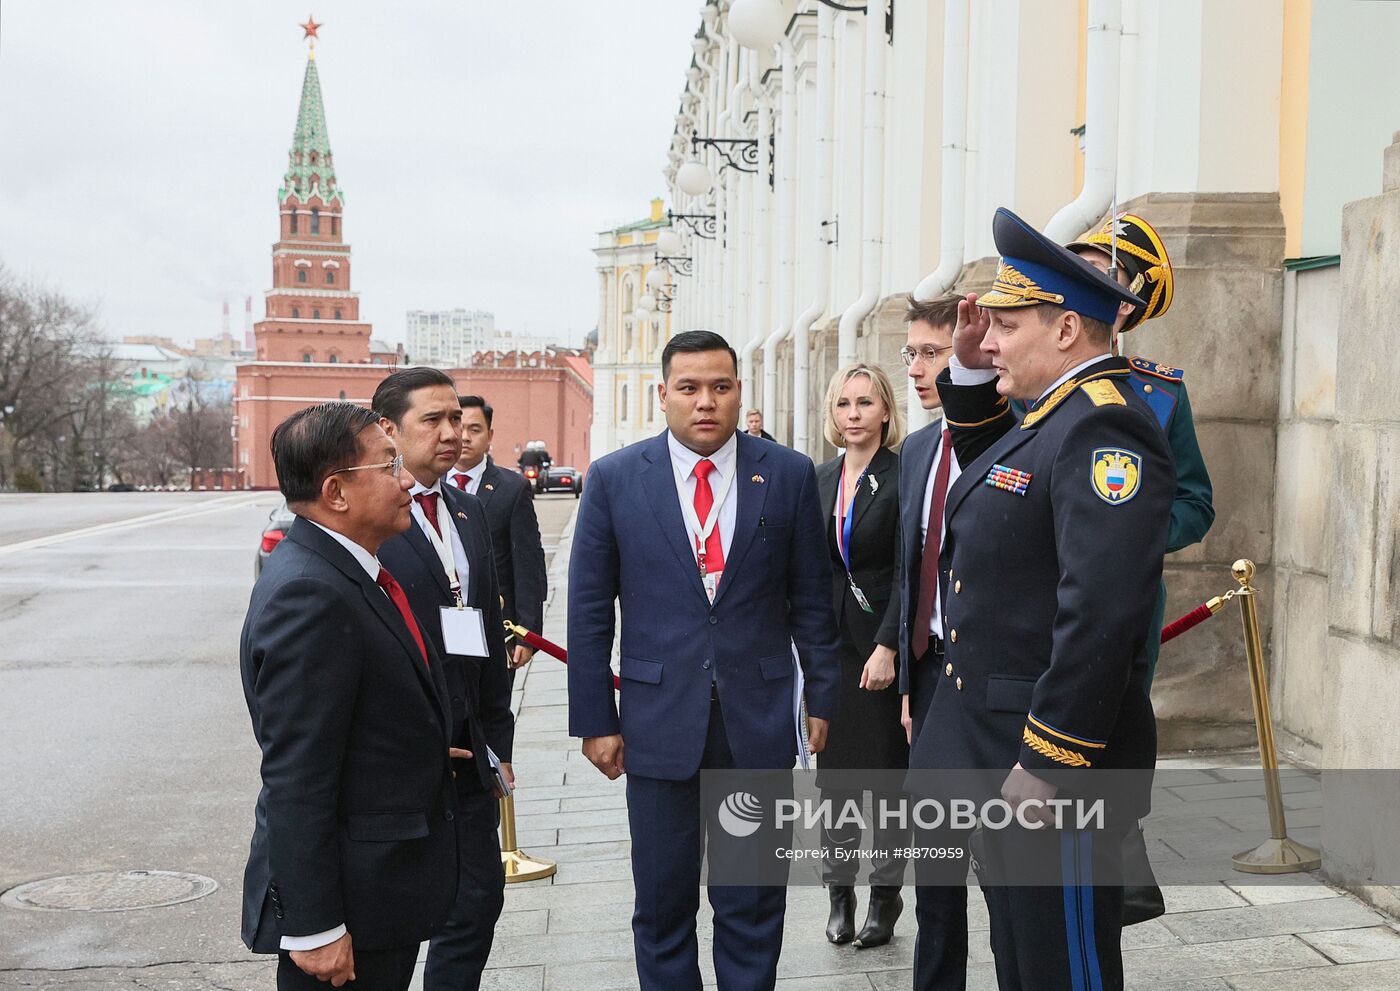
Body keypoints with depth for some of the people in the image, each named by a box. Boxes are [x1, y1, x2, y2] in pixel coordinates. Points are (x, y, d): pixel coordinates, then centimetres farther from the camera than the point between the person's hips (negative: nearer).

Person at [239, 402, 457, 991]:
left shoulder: (349, 573, 9)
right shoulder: (307, 594, -23)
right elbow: (295, 779, -24)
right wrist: (313, 929, -22)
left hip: (388, 888, 9)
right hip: (350, 909, -9)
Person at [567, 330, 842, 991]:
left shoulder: (789, 475, 1)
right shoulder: (614, 479, -1)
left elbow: (811, 600, 6)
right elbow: (589, 611, 1)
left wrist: (822, 698, 5)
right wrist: (594, 720, -1)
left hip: (759, 721, 0)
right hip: (659, 724, 0)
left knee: (753, 905, 10)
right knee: (662, 906, 11)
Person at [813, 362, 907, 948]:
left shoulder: (903, 475, -9)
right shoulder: (822, 479, 9)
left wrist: (887, 648, -16)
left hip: (884, 642, -5)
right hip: (829, 642, 5)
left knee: (890, 770, 4)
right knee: (833, 766, 7)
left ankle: (886, 895, 16)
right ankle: (840, 893, 17)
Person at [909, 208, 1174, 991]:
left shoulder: (1102, 426, -20)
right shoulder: (1052, 416, 11)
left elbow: (1100, 613, -28)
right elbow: (994, 474, 34)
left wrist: (1047, 761, -26)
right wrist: (970, 371, 17)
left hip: (1057, 756, -10)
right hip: (1004, 750, 10)